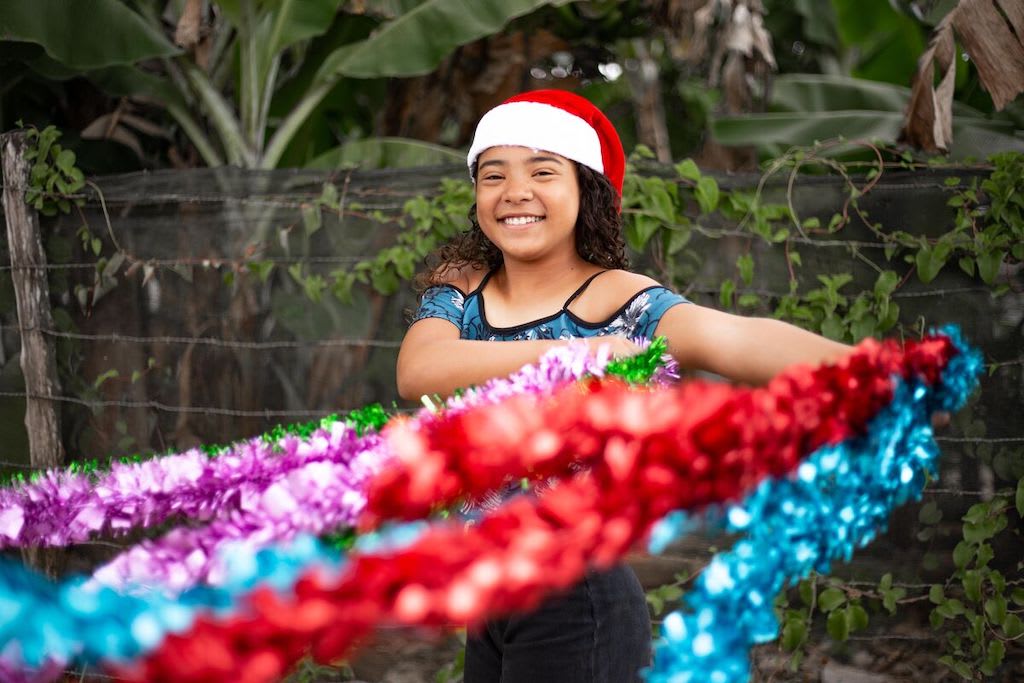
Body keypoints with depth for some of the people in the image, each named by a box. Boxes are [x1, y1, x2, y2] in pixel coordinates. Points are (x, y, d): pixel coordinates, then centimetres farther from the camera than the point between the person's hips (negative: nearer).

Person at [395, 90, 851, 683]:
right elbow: (417, 372, -20)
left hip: (576, 606, -4)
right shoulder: (459, 290, 0)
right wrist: (566, 350, -32)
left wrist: (851, 364, -53)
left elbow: (734, 339, -33)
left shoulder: (623, 301, -14)